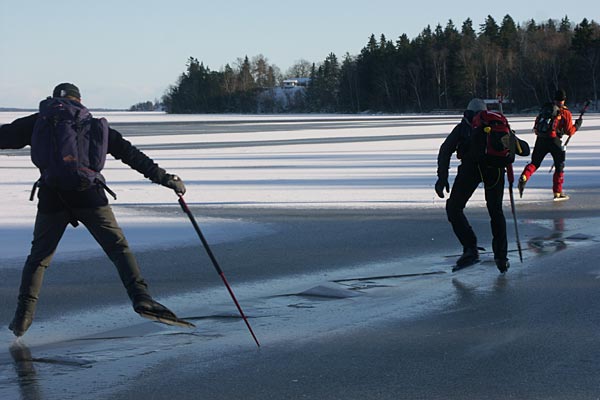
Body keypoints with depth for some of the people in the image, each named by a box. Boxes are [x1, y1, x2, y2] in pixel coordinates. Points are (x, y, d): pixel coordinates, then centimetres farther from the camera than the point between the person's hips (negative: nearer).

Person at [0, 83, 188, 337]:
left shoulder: (39, 122, 17)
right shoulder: (94, 124, 20)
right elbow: (129, 153, 17)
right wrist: (163, 177, 19)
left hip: (52, 197, 0)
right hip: (89, 195, 0)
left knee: (38, 256, 13)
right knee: (119, 248, 2)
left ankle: (23, 315, 5)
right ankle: (140, 297, -18)